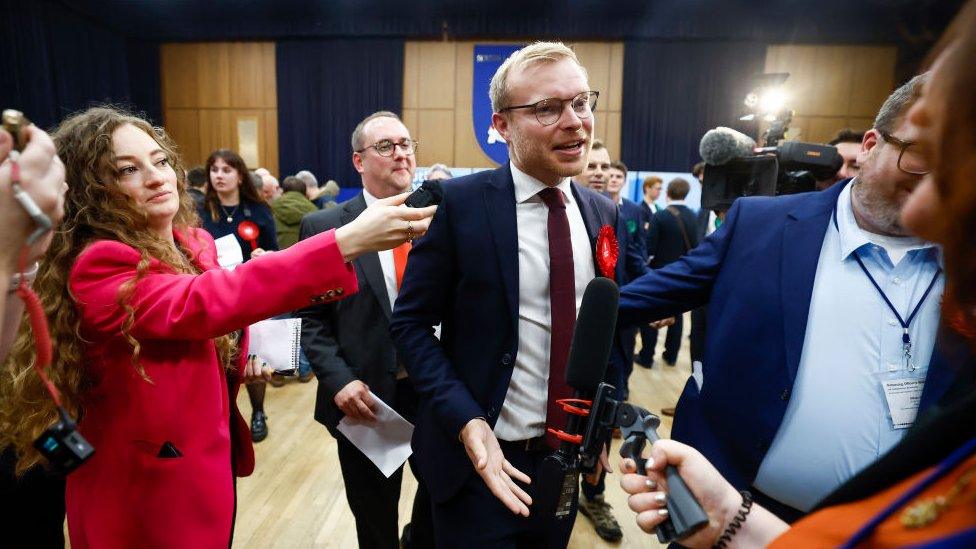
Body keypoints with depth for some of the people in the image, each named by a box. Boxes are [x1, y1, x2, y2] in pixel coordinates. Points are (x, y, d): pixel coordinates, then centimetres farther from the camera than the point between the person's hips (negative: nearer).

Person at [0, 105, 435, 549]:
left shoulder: (196, 244, -1)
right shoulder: (99, 269, -24)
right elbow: (203, 304, -42)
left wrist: (240, 361, -7)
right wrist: (348, 240, -49)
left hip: (213, 455, 7)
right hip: (148, 484, -6)